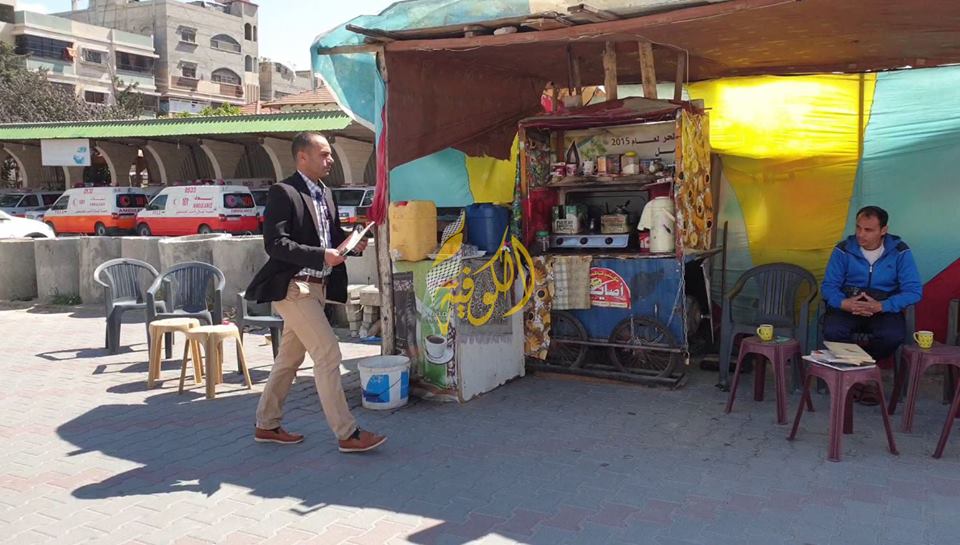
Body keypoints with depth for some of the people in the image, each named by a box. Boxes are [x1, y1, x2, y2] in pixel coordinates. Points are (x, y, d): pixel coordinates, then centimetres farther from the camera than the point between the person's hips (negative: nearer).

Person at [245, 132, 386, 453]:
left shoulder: (325, 194, 13)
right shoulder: (283, 193, -12)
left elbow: (332, 234, 22)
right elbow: (275, 244, -19)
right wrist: (321, 255, -26)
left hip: (316, 286, 9)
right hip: (293, 286, -9)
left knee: (290, 357, 15)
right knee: (327, 353, -10)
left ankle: (267, 425, 28)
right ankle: (347, 434, -4)